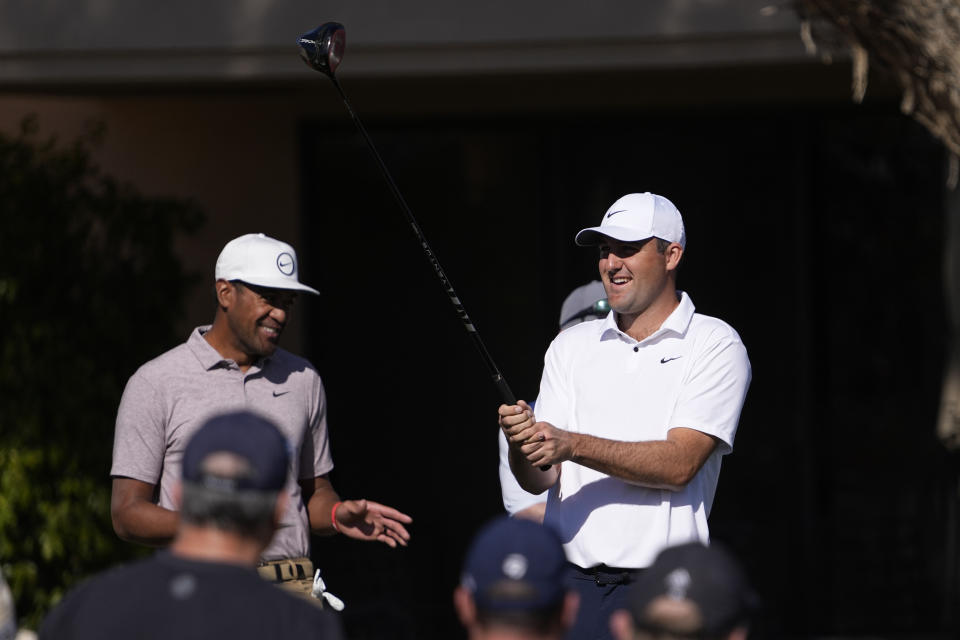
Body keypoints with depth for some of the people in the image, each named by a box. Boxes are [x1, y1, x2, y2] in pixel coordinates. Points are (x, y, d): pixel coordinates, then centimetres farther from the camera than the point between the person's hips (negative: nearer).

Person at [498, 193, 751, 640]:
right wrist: (521, 443, -16)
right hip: (569, 582, 3)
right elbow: (537, 481, 7)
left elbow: (679, 464, -12)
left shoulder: (715, 346, 1)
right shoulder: (571, 346, 13)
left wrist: (573, 445, -21)